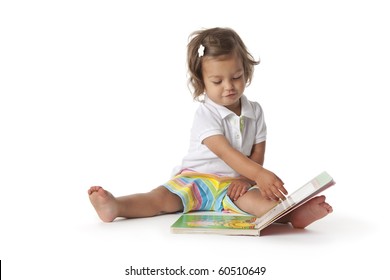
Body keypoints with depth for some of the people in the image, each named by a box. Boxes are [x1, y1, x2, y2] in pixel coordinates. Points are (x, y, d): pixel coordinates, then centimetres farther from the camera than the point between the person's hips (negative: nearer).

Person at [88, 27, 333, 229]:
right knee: (163, 198, -24)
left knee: (252, 197, -31)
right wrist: (260, 174, -38)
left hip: (235, 184, 1)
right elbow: (225, 152, -25)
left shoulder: (255, 111, 5)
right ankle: (115, 207, -44)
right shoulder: (206, 115, -11)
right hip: (196, 180, -1)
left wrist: (246, 179, -15)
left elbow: (257, 153, 5)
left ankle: (294, 214, -57)